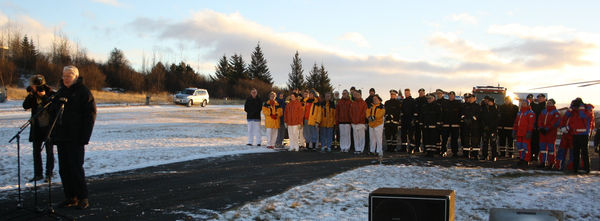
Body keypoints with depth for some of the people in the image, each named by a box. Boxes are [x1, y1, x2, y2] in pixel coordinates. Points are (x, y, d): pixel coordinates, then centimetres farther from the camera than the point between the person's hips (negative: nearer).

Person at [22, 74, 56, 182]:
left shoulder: (51, 94, -8)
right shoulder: (33, 94, 5)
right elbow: (25, 106, -3)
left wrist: (43, 96, -24)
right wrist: (30, 95, -15)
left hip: (48, 126, -5)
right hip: (36, 127, 5)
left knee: (49, 151, 3)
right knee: (36, 151, 7)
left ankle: (48, 174, 10)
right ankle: (38, 174, 15)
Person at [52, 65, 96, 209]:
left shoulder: (83, 92, -6)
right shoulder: (61, 92, 17)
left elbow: (90, 115, -11)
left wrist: (84, 137, -18)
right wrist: (54, 135, 15)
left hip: (75, 138, -8)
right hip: (62, 138, 8)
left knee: (76, 168, -8)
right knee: (64, 169, 8)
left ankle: (82, 198, 1)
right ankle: (70, 197, 16)